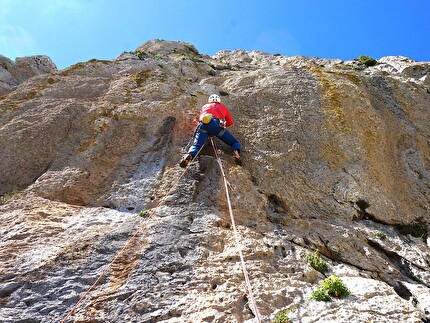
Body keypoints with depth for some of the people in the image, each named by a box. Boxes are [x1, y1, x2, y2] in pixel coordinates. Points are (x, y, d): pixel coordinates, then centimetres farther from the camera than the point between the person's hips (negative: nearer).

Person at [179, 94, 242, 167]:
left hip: (203, 125, 1)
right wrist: (223, 125, 59)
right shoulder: (222, 107, 35)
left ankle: (189, 155, -40)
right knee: (234, 142, 10)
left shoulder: (204, 106, 38)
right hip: (217, 125, -1)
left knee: (196, 145, -7)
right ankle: (236, 152, -23)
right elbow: (230, 122, 42)